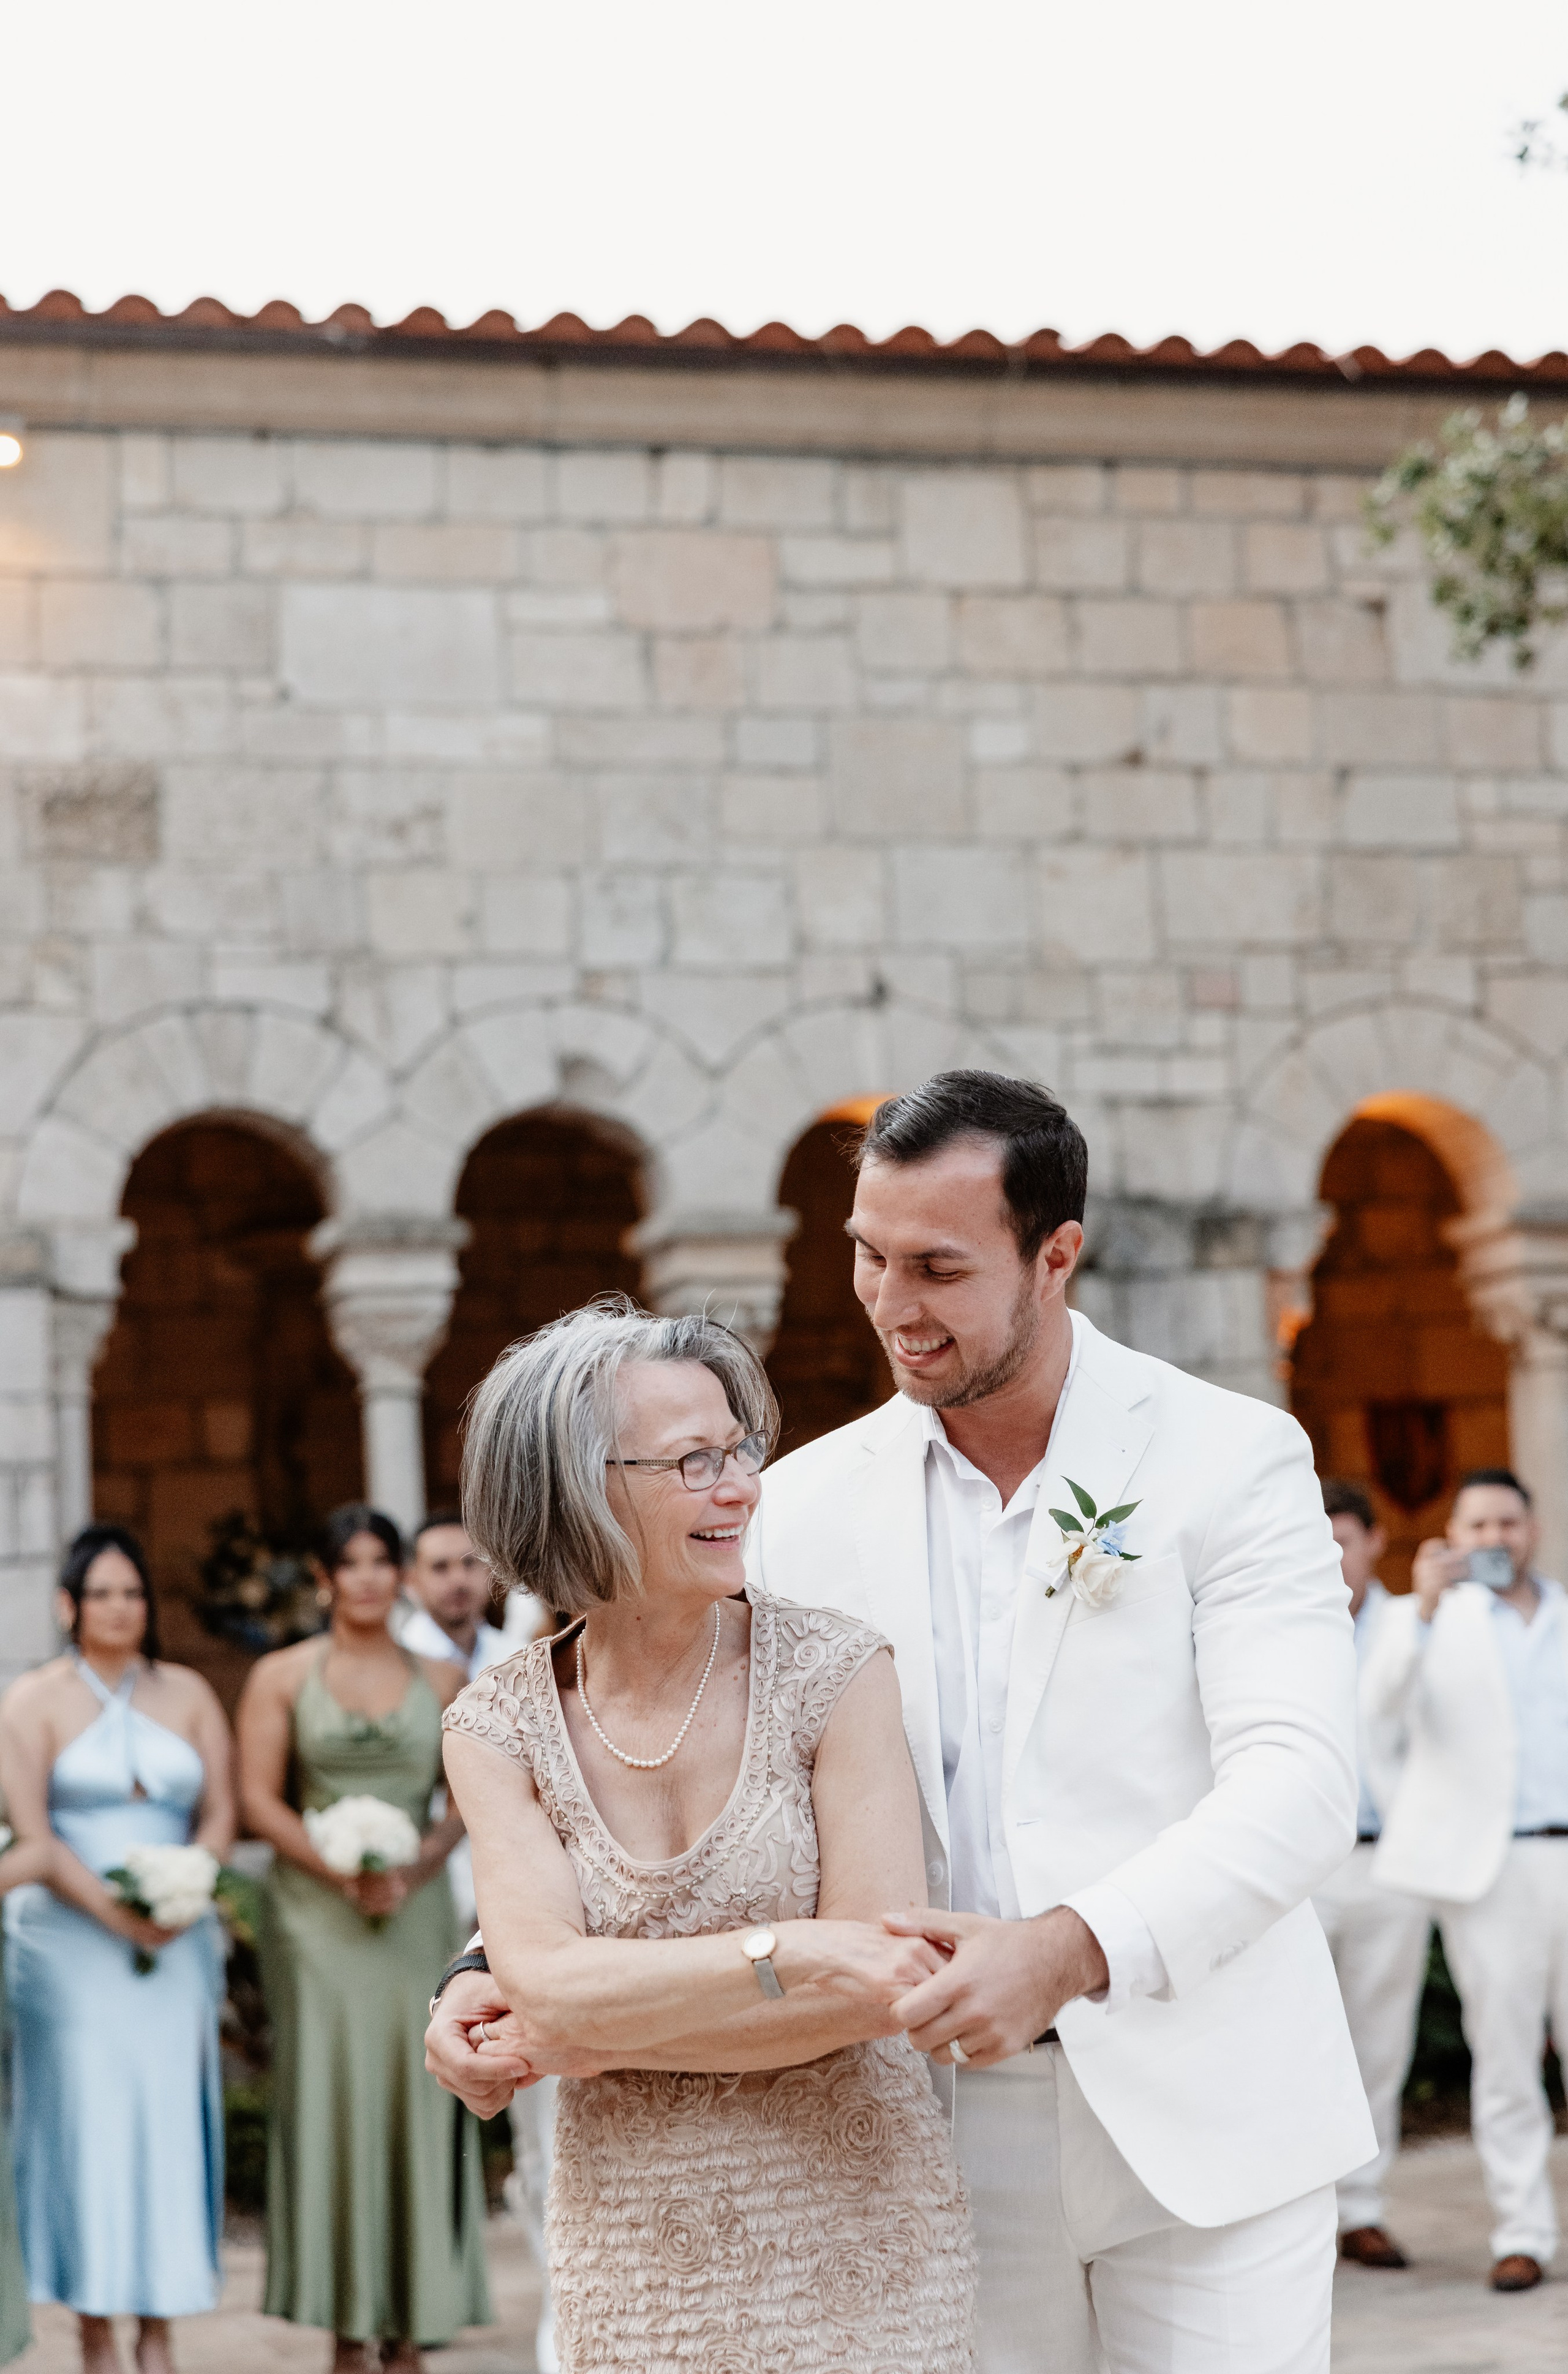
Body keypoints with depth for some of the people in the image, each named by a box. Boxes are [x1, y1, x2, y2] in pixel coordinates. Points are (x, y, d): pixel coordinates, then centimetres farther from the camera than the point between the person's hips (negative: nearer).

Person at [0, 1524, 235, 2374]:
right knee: (86, 2114, -5)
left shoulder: (187, 1693, 11)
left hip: (177, 1943, 3)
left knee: (169, 2113, 0)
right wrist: (114, 1913, -16)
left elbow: (220, 1811, 8)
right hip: (69, 1943, -3)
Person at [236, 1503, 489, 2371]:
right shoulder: (282, 1676, 4)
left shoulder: (442, 1680, 9)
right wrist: (343, 1874, -13)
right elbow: (259, 1799, -1)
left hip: (415, 1910, 2)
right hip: (317, 1914, -2)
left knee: (416, 2097, -1)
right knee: (331, 2095, -3)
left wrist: (415, 1868, -10)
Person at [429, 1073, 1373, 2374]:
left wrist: (1072, 1950, -32)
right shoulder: (812, 1501, 5)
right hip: (953, 2131, 3)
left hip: (1202, 2120, -2)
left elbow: (1297, 1785, -16)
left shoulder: (1231, 1459, -5)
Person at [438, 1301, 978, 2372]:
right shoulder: (502, 1728, -3)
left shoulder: (833, 1671, -10)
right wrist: (787, 1954, -24)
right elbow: (547, 1996, -15)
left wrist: (600, 2021, -15)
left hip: (853, 2251, -1)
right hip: (637, 2264, 1)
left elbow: (882, 1988, -15)